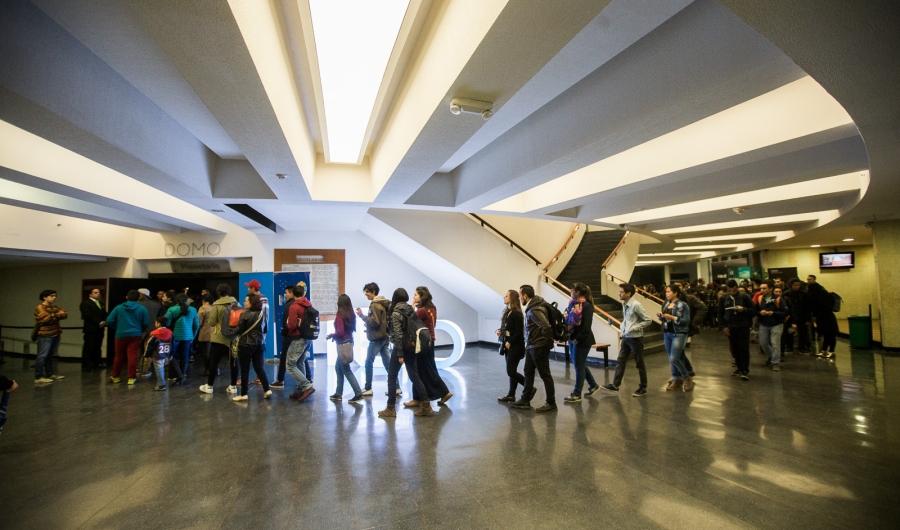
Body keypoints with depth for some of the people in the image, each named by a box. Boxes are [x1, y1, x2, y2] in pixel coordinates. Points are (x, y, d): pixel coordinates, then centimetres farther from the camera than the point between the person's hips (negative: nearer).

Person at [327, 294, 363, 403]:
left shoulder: (340, 315, -17)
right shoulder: (351, 314, 6)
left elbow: (340, 332, -22)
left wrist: (330, 336, -4)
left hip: (343, 344, -9)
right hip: (349, 342, 9)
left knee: (346, 370, 0)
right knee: (338, 368, 18)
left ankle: (358, 393, 1)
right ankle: (338, 393, 25)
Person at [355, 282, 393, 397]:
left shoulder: (375, 305, -15)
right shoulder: (384, 303, 13)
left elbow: (375, 322, -20)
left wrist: (362, 315, -13)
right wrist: (368, 323, 13)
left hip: (376, 338, -9)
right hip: (385, 337, 9)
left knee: (369, 362, 4)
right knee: (388, 362, 10)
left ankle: (368, 388, 12)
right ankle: (396, 387, 11)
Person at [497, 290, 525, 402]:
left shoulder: (516, 313, -17)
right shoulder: (507, 311, 10)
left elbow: (519, 332, -19)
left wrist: (510, 342, -17)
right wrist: (499, 331, -2)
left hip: (515, 346, -9)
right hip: (508, 346, 9)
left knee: (511, 371, -6)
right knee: (511, 371, 13)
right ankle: (511, 395, 20)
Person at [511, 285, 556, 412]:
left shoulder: (534, 310, -23)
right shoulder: (532, 306, 8)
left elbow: (546, 327, -31)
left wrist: (548, 343, -18)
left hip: (538, 347, -10)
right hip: (532, 346, 10)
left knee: (545, 375, 2)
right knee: (528, 372, 16)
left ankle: (551, 403, 15)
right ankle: (525, 400, 27)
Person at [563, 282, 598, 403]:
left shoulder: (586, 306, -17)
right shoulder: (573, 303, 9)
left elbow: (586, 326, -20)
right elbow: (568, 320, 12)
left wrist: (577, 339, -18)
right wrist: (567, 334, 0)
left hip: (582, 340, -9)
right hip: (573, 338, 9)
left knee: (579, 366, 2)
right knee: (580, 364, 18)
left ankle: (577, 394, 13)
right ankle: (593, 385, 37)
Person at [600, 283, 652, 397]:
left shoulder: (636, 305, -18)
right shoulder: (624, 304, 6)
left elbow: (648, 320, -17)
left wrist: (634, 328, -21)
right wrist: (623, 328, 5)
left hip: (636, 338, -8)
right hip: (626, 337, 8)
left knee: (639, 364, 6)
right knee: (620, 361, 9)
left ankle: (643, 388, 20)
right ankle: (615, 385, 15)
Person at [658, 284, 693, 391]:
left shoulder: (683, 305, -10)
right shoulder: (666, 304, 9)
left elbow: (686, 321, -14)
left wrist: (673, 317, -22)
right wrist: (660, 316, -3)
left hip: (679, 334, -7)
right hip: (667, 333, 7)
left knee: (674, 358, -11)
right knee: (671, 359, 10)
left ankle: (687, 377, 12)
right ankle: (676, 380, 21)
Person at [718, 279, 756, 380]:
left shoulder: (745, 296, -4)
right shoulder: (723, 298, 1)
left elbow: (754, 311, -1)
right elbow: (720, 314, 7)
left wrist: (744, 309, -21)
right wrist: (723, 326, -1)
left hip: (743, 326, -2)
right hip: (730, 327, 3)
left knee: (744, 348, -5)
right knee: (735, 349, 9)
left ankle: (745, 370, 2)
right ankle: (739, 367, 23)